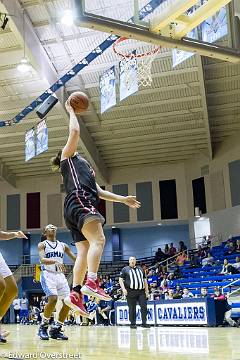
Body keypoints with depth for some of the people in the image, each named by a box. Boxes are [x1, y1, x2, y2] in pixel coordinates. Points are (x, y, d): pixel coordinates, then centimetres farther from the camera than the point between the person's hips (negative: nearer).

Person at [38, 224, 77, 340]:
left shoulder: (63, 245, 15)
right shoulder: (42, 245, 2)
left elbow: (75, 258, 15)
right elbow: (42, 259, -16)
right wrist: (55, 262, -34)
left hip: (60, 275, 6)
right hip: (48, 274, -5)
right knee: (53, 298, -25)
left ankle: (56, 329, 9)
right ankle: (43, 327, -7)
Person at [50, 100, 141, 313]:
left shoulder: (82, 167, 38)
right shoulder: (68, 156, 16)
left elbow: (99, 192, 31)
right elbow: (75, 131, 1)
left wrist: (123, 199, 25)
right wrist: (71, 111, 18)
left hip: (77, 207, 9)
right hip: (79, 202, -9)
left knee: (84, 250, -1)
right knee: (98, 240, -25)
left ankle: (75, 293, -8)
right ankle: (91, 282, -41)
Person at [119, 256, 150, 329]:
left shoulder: (140, 269, 19)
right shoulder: (125, 269, 8)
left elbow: (145, 280, 21)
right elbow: (120, 280, 2)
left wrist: (147, 290, 13)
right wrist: (123, 289, -12)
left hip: (141, 291, 3)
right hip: (131, 291, -3)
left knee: (144, 307, -3)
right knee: (132, 309, 0)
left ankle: (144, 323, 5)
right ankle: (133, 324, 9)